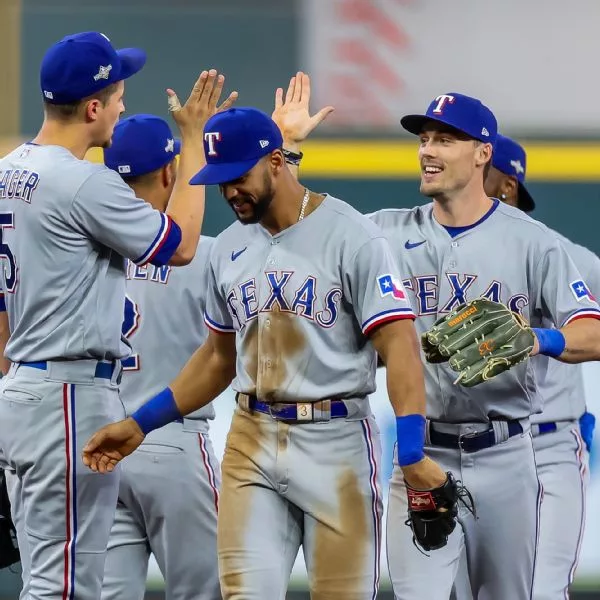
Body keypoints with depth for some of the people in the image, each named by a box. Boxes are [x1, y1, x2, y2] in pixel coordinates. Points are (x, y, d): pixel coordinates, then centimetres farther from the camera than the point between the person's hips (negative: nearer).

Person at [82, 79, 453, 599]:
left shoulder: (351, 236, -9)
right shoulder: (230, 248, 12)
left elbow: (400, 346, -15)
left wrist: (412, 455, -25)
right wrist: (140, 424, 18)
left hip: (335, 439, -5)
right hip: (252, 441, 5)